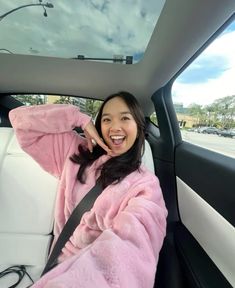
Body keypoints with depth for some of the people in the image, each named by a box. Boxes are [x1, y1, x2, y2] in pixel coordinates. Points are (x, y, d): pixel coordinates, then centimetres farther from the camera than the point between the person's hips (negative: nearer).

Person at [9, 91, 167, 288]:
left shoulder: (145, 184, -12)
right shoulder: (77, 153, -2)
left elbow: (127, 245, -27)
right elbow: (22, 119, -2)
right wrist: (82, 120, -10)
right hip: (60, 262, 3)